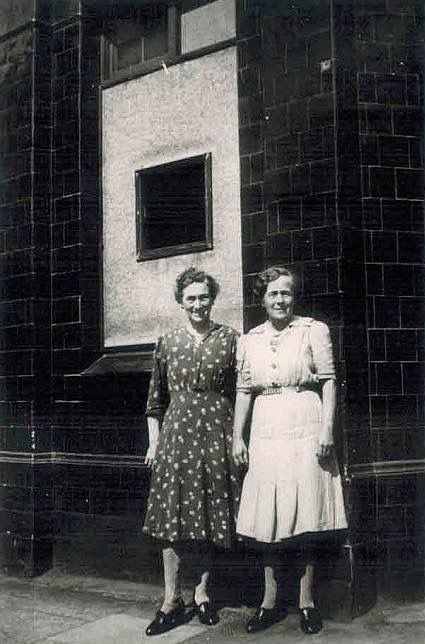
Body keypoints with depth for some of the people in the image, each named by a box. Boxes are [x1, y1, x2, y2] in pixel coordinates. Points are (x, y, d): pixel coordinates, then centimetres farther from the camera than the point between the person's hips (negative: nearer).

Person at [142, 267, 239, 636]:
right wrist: (154, 441, 8)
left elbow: (241, 394, 3)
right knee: (172, 515, 1)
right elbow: (156, 399, 12)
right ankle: (172, 599, 12)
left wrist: (239, 438, -1)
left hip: (217, 434, -1)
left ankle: (203, 591, 22)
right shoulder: (168, 343, 7)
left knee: (213, 516, 6)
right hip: (176, 432, 1)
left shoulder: (230, 339, 3)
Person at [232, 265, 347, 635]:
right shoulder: (249, 341, 11)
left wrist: (327, 429, -10)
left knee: (306, 518, 2)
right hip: (265, 434, 3)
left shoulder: (314, 330, 2)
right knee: (266, 521, 6)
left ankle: (307, 601, 16)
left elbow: (328, 382, -1)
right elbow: (243, 391, 12)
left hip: (305, 431, -3)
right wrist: (237, 437, 7)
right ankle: (270, 601, 19)